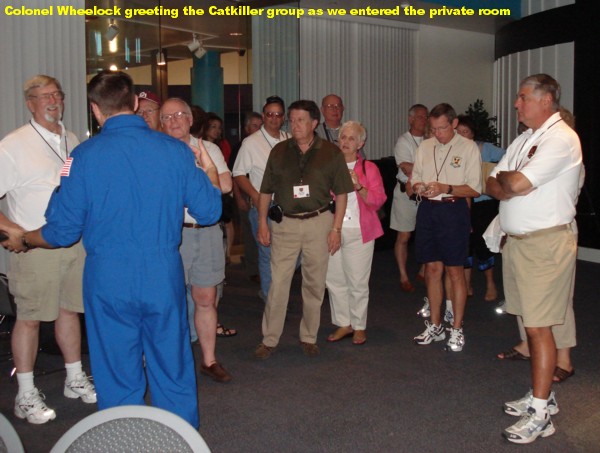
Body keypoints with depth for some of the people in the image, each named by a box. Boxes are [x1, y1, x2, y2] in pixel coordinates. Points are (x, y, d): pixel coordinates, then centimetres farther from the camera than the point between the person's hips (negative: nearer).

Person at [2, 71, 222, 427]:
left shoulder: (84, 156, -9)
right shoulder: (175, 150, -4)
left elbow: (62, 231, -6)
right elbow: (210, 211, 0)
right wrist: (210, 172, 20)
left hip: (108, 280, -2)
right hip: (164, 276, 2)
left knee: (118, 380, 13)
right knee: (174, 374, 17)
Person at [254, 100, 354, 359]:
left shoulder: (331, 153, 1)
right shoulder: (279, 151, 5)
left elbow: (341, 193, 2)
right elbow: (266, 191, 9)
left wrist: (336, 228, -4)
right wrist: (262, 224, 2)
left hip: (318, 223, 0)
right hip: (285, 223, 1)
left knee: (315, 284, 7)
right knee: (278, 283, -2)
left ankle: (308, 338, 22)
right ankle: (269, 340, 8)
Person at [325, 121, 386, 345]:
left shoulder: (369, 168, 3)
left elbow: (378, 200, -4)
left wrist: (358, 186, -17)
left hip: (359, 232, -3)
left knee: (358, 281, 0)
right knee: (334, 279, 5)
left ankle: (359, 327, 14)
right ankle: (343, 324, 20)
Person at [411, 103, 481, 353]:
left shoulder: (469, 148, -3)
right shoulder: (424, 147, 11)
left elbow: (475, 189, -6)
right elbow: (414, 180, 16)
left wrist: (446, 188, -19)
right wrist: (418, 187, -7)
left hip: (453, 210, -4)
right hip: (427, 209, 5)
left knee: (455, 270, 0)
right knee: (432, 268, 10)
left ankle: (457, 329, 11)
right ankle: (435, 326, 23)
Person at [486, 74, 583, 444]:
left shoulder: (561, 138, -13)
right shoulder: (525, 140, 17)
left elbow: (519, 184, -22)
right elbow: (494, 185, 14)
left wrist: (505, 178, -1)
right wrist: (507, 186, -8)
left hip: (546, 243, -9)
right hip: (516, 240, 9)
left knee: (539, 326, -6)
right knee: (531, 324, 14)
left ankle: (541, 413, 2)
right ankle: (542, 394, 26)